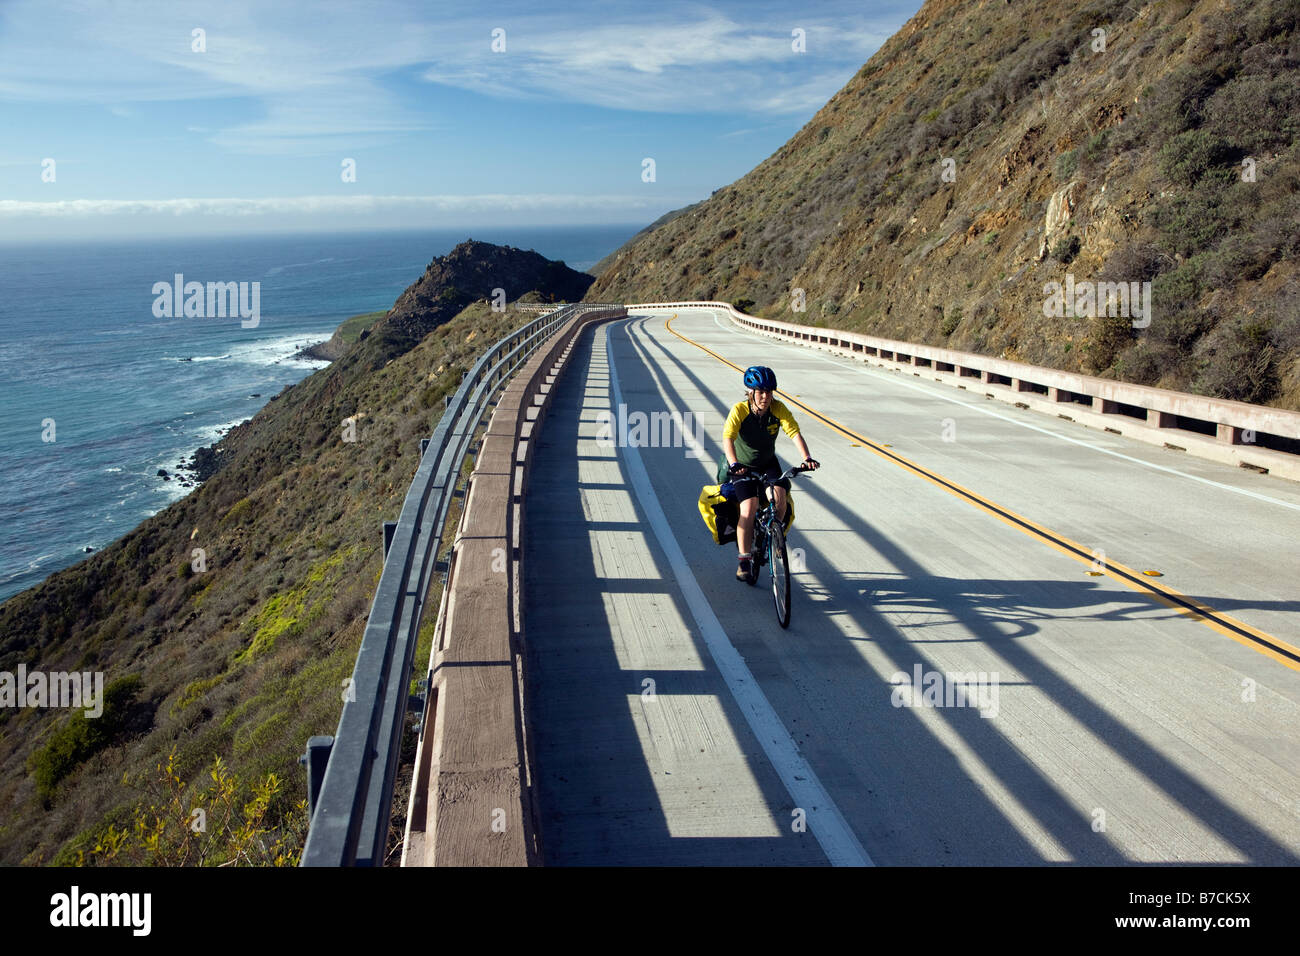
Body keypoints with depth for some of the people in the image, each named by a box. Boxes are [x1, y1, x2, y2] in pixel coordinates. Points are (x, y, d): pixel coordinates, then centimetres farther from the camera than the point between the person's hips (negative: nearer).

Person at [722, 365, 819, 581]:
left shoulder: (778, 409, -15)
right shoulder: (740, 410, -22)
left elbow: (794, 432, -24)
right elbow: (727, 437, -33)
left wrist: (806, 458, -41)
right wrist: (734, 464, -50)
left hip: (768, 464, 3)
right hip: (743, 466, -2)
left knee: (779, 496, -24)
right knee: (749, 507, -20)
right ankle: (743, 559, -8)